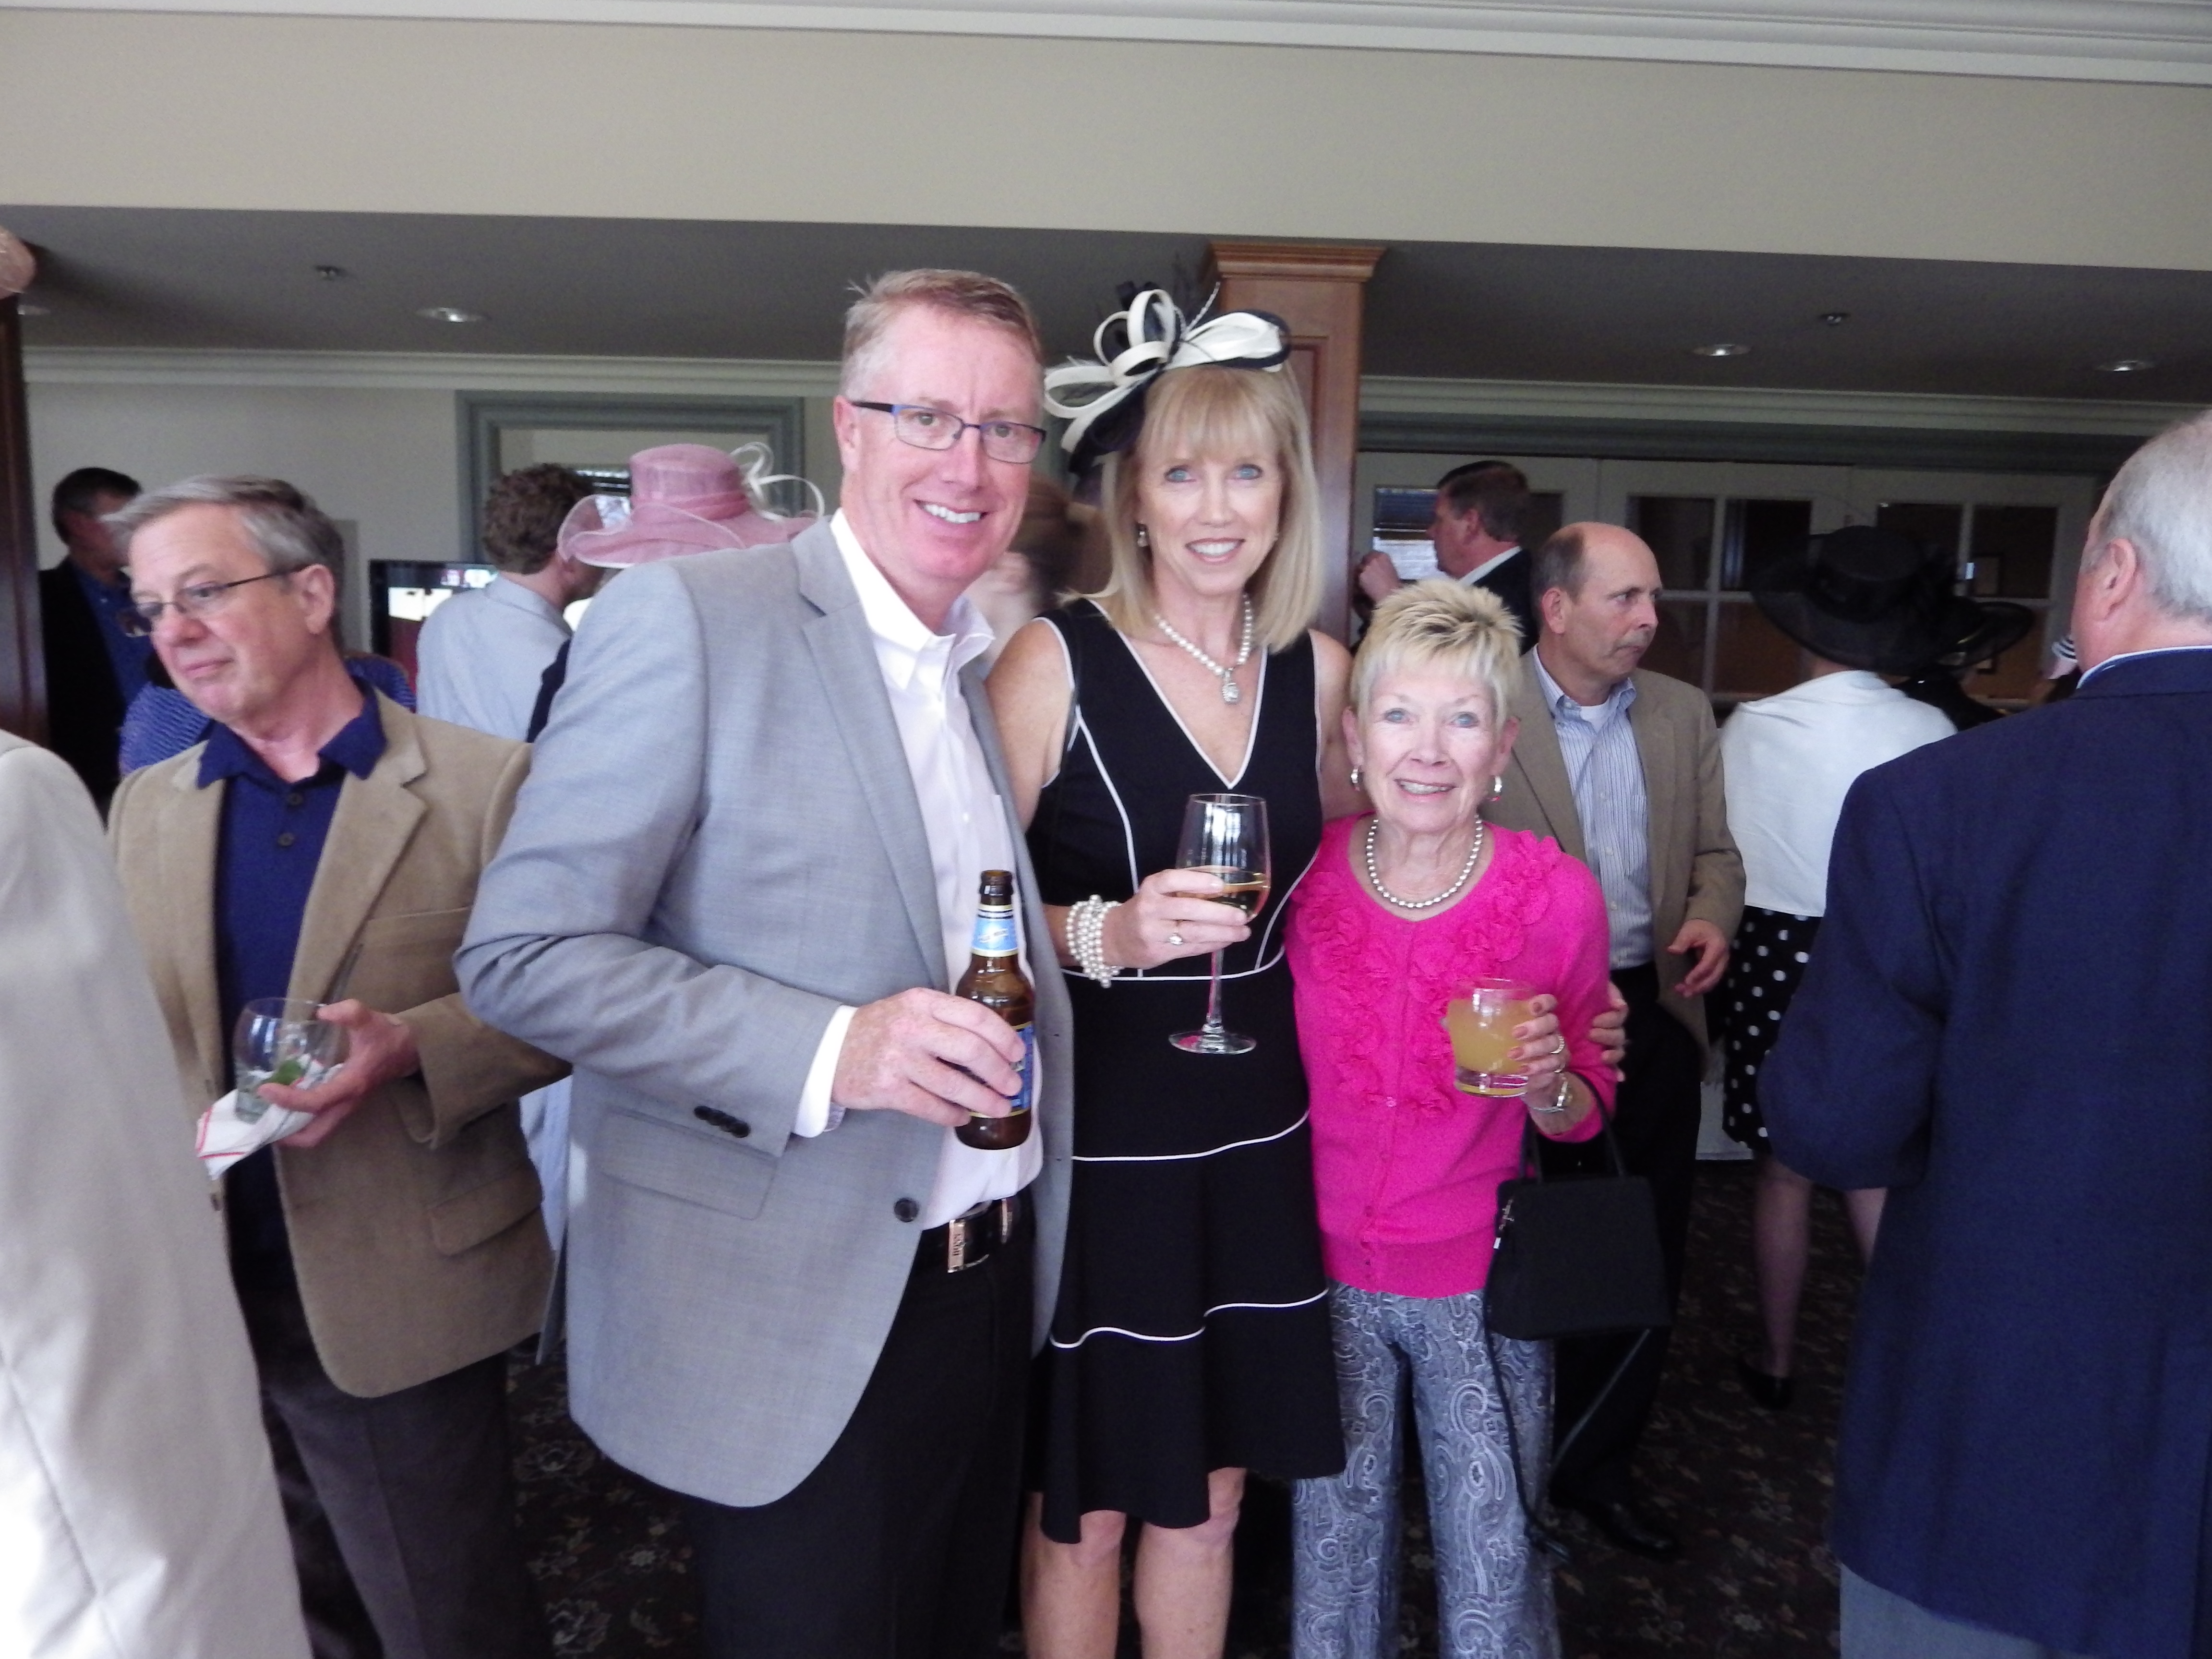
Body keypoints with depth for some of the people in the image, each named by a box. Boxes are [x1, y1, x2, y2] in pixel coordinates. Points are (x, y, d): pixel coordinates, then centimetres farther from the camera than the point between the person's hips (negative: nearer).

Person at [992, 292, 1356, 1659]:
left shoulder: (1319, 668, 2)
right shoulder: (1055, 662, -13)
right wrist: (1106, 934, -29)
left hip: (1256, 1136, 5)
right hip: (1093, 1138, -4)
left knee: (1208, 1496, 21)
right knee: (1082, 1511, 14)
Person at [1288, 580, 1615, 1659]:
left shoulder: (1557, 895, -11)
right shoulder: (1300, 875, -10)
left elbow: (1584, 1115, -1)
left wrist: (1549, 1082, -21)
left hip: (1479, 1287, -1)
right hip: (1324, 1271, 1)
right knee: (1334, 1566, 18)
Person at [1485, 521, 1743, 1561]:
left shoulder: (1684, 714, 7)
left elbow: (1714, 848, 12)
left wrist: (1712, 918, -9)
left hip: (1651, 1013, 5)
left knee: (1649, 1256, 11)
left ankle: (1595, 1465, 32)